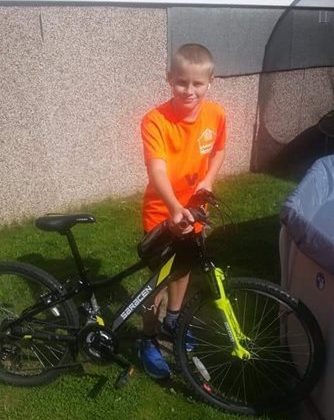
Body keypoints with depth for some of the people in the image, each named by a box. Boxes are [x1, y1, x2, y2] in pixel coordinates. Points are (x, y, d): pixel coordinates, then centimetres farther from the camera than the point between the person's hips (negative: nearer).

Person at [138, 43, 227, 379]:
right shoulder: (155, 120, -24)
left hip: (194, 209, 5)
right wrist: (175, 208, -50)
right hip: (162, 212, -5)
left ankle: (173, 319, 48)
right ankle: (148, 341, 26)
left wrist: (208, 181, -8)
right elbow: (157, 170, -35)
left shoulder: (215, 115, -9)